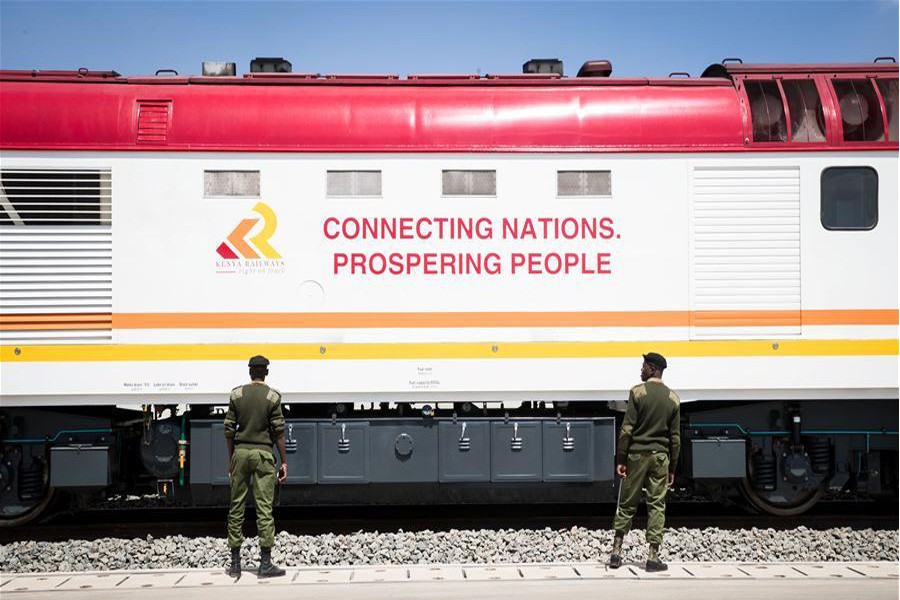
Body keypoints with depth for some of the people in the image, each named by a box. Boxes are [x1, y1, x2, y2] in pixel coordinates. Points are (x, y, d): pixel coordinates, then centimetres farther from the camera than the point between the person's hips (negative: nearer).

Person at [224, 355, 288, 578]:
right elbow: (278, 432, -5)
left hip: (240, 452, 2)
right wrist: (284, 461, 1)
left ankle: (235, 563, 11)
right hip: (263, 453, -2)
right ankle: (265, 563, -1)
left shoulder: (236, 394, 4)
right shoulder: (272, 396, -2)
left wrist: (231, 459, 13)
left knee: (236, 506, 8)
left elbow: (229, 429, 4)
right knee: (264, 507, -1)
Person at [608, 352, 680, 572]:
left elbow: (627, 429, -9)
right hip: (660, 457, 2)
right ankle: (653, 556, 3)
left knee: (627, 504, 7)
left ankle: (616, 552, 9)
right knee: (657, 506, 5)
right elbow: (675, 437, 7)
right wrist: (672, 468, 12)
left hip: (637, 455, -2)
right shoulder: (673, 398, 7)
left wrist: (621, 459, -5)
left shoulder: (638, 392, -4)